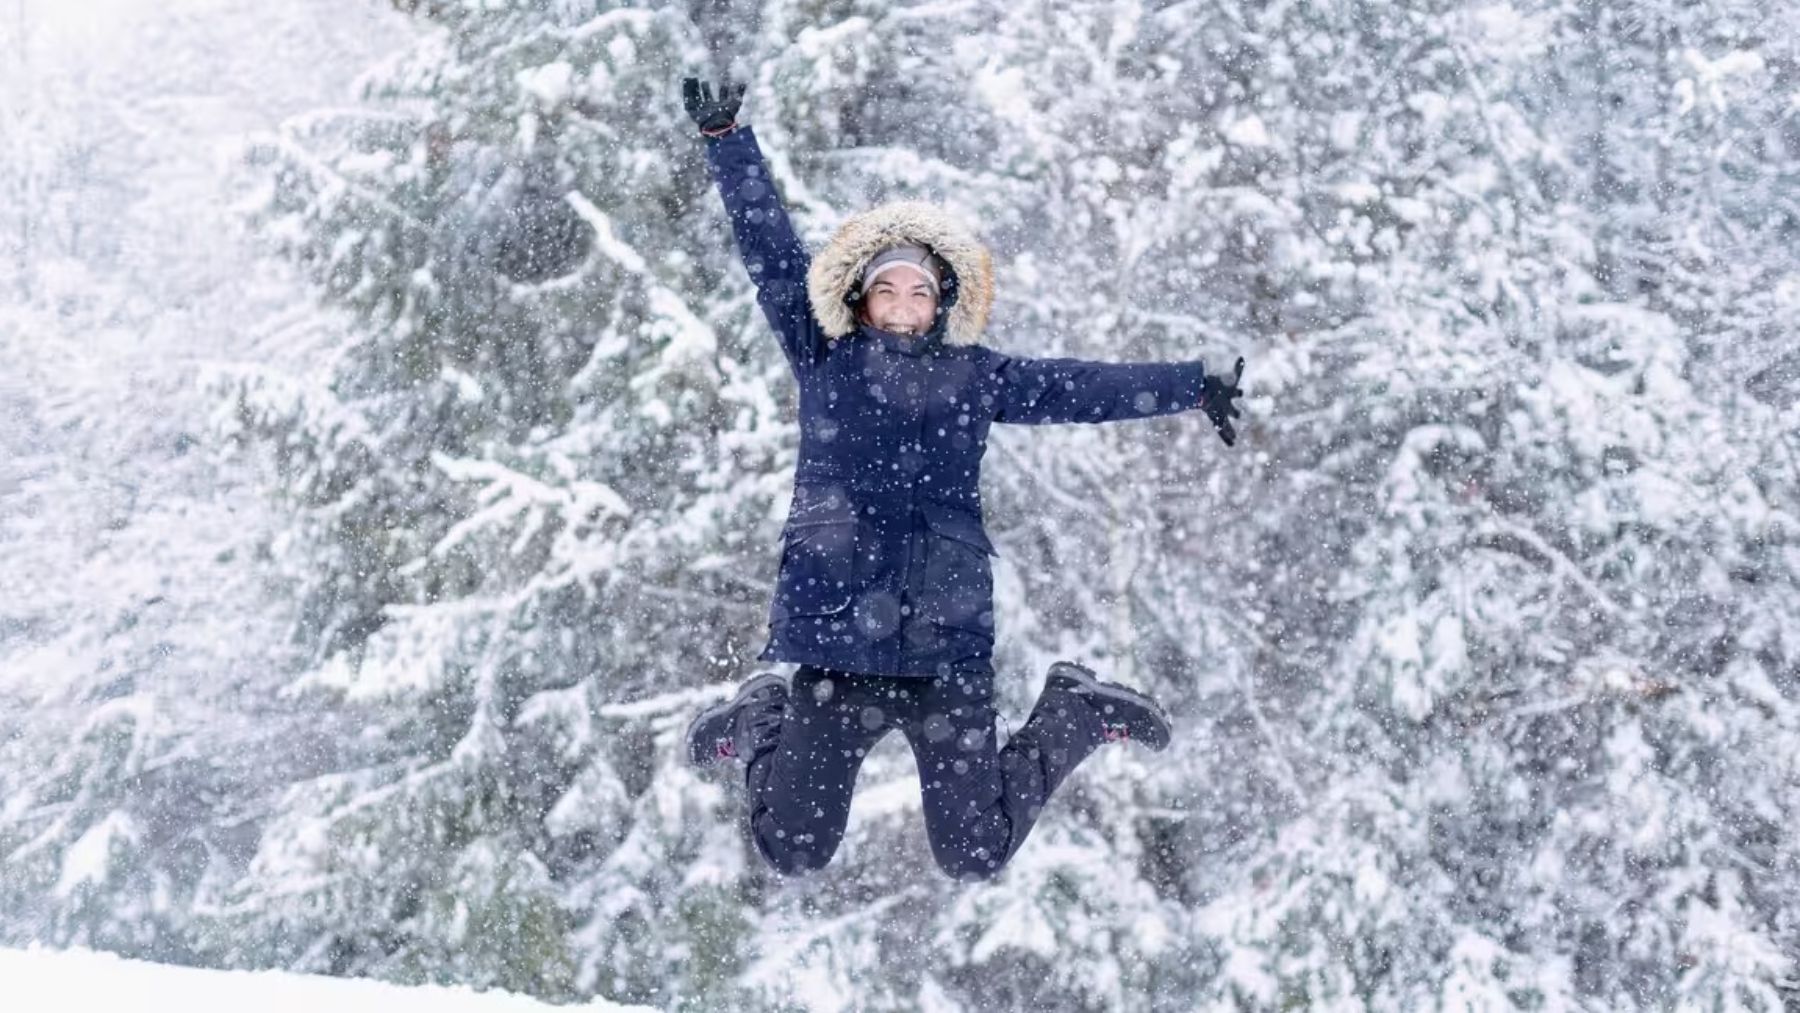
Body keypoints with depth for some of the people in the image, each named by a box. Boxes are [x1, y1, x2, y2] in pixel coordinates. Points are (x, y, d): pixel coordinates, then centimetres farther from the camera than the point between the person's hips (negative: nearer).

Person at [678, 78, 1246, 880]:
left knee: (975, 861, 4)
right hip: (837, 643, 0)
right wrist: (725, 138, 7)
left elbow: (1078, 388, 13)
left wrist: (1191, 386, 8)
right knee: (792, 855, 4)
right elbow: (771, 254, 10)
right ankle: (760, 724, 32)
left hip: (948, 647, 0)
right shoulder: (826, 362, 10)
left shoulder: (976, 377, 14)